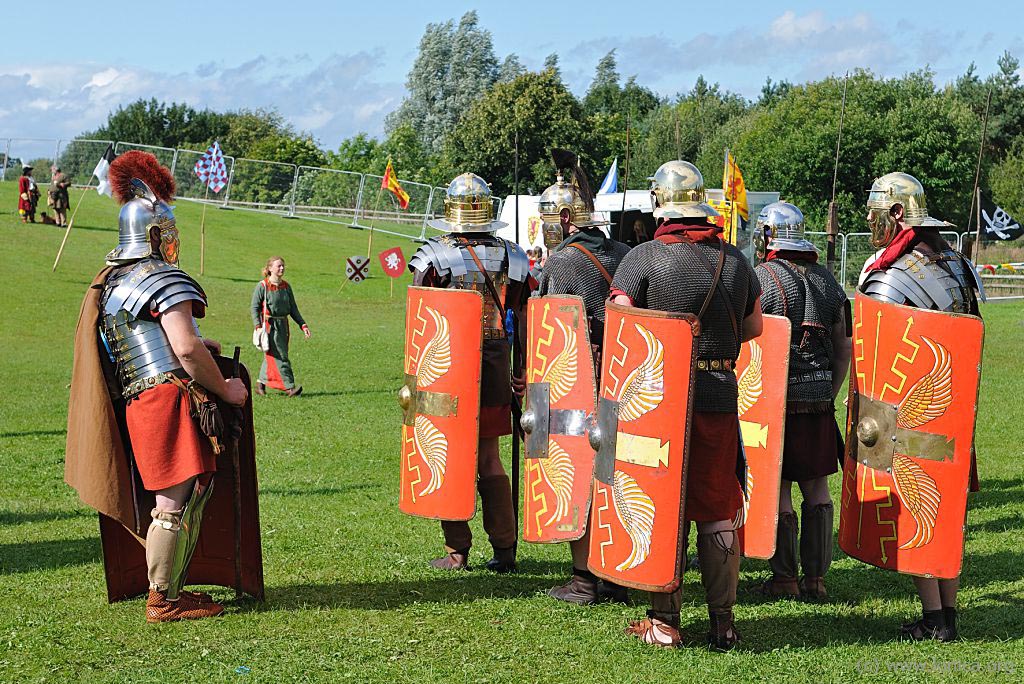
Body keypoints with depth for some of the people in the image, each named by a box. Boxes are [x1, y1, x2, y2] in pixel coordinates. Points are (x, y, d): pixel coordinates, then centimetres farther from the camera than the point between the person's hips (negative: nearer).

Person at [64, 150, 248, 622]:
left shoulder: (110, 283, 19)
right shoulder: (163, 279, -10)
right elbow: (186, 349, -19)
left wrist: (196, 344, 25)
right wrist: (226, 390, -7)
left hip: (137, 402, 10)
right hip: (170, 397, -9)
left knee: (188, 496, 16)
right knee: (176, 499, -5)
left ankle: (171, 589, 20)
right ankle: (162, 600, 0)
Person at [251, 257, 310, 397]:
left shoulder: (286, 286, 12)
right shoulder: (262, 286, -5)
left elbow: (293, 309, 16)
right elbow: (255, 308, -7)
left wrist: (303, 325, 7)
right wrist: (258, 326, -18)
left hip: (283, 325, 6)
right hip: (269, 325, -6)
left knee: (270, 356, 10)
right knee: (279, 356, -10)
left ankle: (261, 384, 21)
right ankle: (289, 387, -13)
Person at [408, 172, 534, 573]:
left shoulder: (435, 257, -7)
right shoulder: (511, 258, 5)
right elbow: (525, 321, 8)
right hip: (494, 369, 4)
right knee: (490, 462, 13)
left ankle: (457, 551, 9)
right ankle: (504, 550, 12)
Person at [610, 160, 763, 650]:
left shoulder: (644, 258, -8)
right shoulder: (735, 260, 7)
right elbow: (754, 327, 15)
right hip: (721, 395, 3)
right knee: (717, 511, 11)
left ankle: (664, 620, 9)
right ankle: (722, 622, 15)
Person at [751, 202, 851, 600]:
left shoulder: (760, 278, -7)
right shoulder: (828, 281, 12)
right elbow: (844, 348, 14)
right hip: (819, 400, 5)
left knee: (777, 489, 2)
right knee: (816, 487, 11)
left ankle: (784, 578, 7)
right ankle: (816, 577, 14)